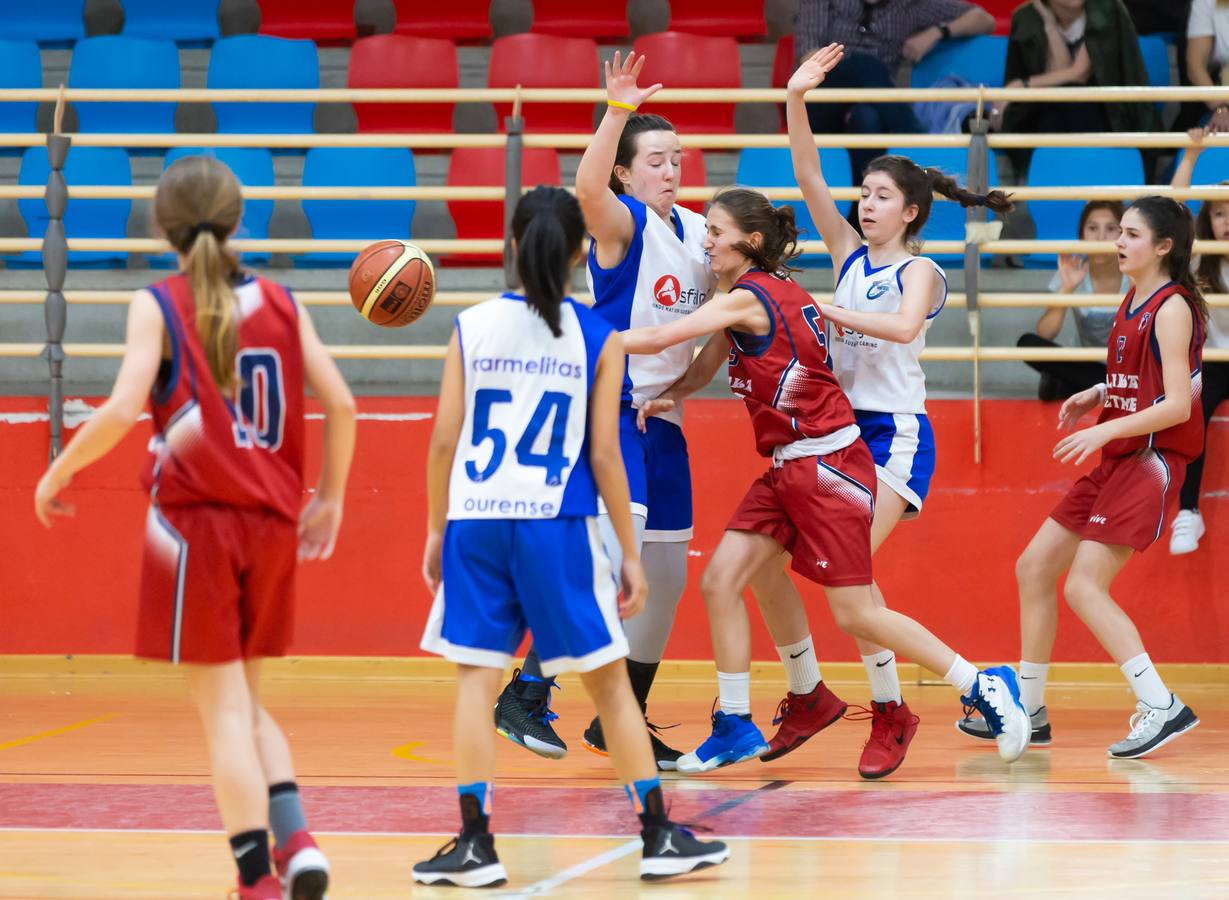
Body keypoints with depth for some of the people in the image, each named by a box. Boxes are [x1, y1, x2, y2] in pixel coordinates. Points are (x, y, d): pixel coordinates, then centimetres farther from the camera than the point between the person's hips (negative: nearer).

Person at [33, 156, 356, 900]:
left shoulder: (159, 306, -4)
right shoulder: (279, 302, 7)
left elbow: (123, 411, -16)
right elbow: (340, 404, 2)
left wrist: (58, 473, -1)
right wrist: (331, 497, 16)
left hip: (196, 522, -4)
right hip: (270, 527, 4)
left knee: (225, 708, 0)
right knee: (247, 702, 17)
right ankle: (296, 839, -4)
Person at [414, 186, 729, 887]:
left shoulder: (472, 327, 3)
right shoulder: (599, 340, 0)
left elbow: (444, 440, 2)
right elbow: (604, 456, -2)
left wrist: (437, 529, 14)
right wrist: (631, 554, 5)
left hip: (476, 521, 1)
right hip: (557, 524, -1)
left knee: (477, 678, 6)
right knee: (609, 681, 7)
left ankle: (476, 843, 1)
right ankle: (661, 837, 9)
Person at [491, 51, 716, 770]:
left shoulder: (699, 232, 11)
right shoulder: (623, 224, -11)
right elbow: (587, 188, -35)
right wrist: (618, 111, -46)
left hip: (662, 421, 8)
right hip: (608, 409, -8)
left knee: (666, 577, 12)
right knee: (610, 555, -23)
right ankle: (527, 695, -18)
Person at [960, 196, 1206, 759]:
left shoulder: (1171, 308, -13)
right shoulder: (1133, 301, 13)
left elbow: (1177, 404, -19)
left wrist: (1106, 430, -25)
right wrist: (1096, 395, 8)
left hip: (1150, 462, -10)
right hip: (1117, 462, 10)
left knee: (1084, 588, -16)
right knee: (1033, 568, 10)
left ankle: (1162, 707, -15)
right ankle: (1028, 711, 17)